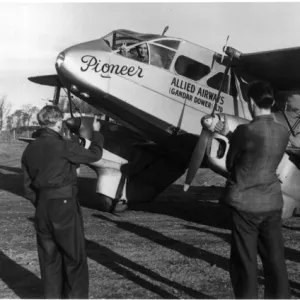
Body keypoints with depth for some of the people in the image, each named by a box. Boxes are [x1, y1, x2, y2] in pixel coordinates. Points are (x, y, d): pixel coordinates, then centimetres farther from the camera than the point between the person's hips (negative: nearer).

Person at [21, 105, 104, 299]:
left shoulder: (30, 150, 5)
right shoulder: (63, 146, -15)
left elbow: (28, 187, 9)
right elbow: (94, 154, -2)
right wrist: (96, 132, 14)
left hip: (42, 210, 6)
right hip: (65, 207, -6)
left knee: (49, 259, 15)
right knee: (75, 259, 6)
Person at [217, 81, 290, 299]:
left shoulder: (245, 131, -15)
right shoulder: (283, 132, 0)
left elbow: (230, 164, -2)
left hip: (245, 203, -5)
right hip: (272, 203, 5)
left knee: (245, 262, 6)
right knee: (275, 260, 11)